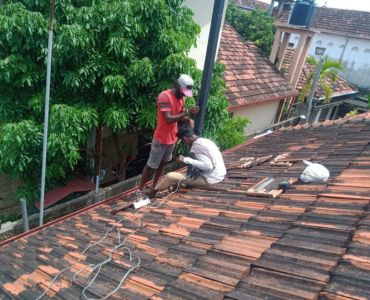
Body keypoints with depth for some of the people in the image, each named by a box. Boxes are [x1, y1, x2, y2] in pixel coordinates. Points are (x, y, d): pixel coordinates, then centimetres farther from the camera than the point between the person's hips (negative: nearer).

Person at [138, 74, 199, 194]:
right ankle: (140, 190, 16)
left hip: (172, 138, 8)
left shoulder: (181, 98, 3)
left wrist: (188, 120, -14)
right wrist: (187, 112, -30)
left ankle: (155, 186, 36)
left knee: (162, 163, 20)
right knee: (151, 165, 2)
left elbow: (179, 116, 6)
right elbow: (169, 119, -29)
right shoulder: (165, 96, -22)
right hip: (161, 139, -8)